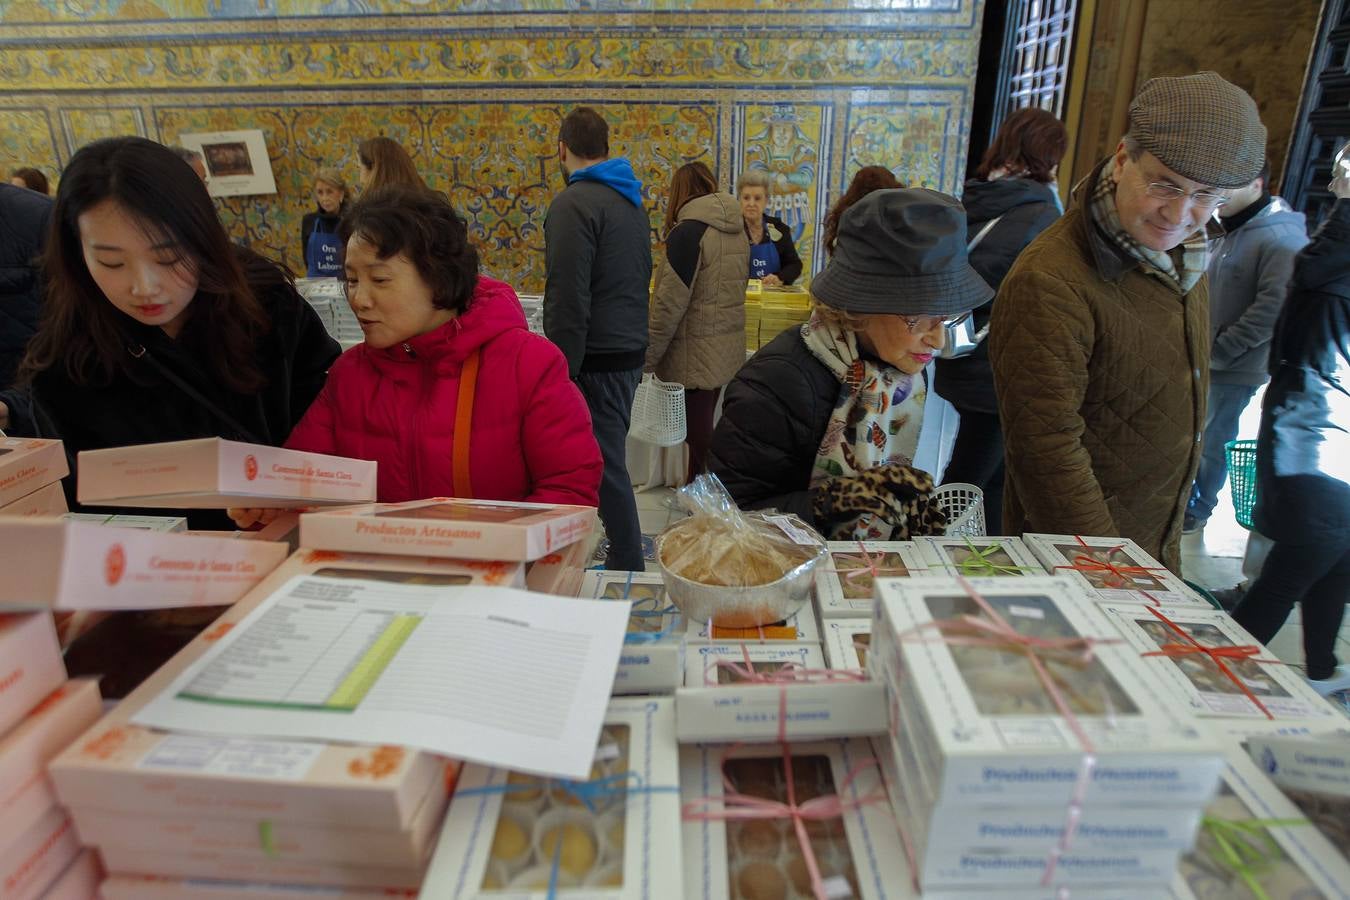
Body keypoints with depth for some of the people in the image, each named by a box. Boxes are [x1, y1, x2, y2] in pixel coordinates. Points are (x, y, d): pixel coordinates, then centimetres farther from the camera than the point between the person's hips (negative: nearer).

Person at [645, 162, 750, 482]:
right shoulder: (736, 232, 10)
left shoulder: (689, 230, -13)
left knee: (698, 435, 0)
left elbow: (670, 303, -17)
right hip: (725, 351, 8)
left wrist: (647, 356, -11)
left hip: (694, 355, -8)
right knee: (701, 431, 19)